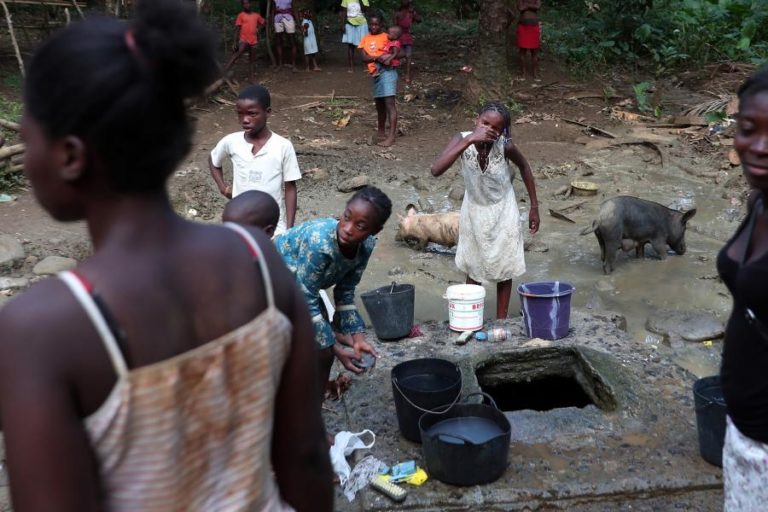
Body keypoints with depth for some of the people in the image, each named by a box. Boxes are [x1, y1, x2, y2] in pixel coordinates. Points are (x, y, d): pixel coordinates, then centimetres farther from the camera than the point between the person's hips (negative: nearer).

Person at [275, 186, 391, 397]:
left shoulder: (366, 246, -18)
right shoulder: (319, 241, -39)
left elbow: (345, 291, -4)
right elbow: (306, 301, -31)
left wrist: (357, 337, -11)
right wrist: (335, 347, -26)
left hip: (302, 289, 7)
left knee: (322, 355, 7)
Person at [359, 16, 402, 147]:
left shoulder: (387, 37, 0)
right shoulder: (365, 39, 12)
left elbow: (401, 52, -3)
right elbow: (364, 58, 0)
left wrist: (389, 57, -21)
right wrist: (377, 58, -17)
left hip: (387, 71, -6)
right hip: (375, 73, 6)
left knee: (389, 102, -14)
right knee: (379, 103, 17)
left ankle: (391, 136, -19)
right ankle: (381, 132, 34)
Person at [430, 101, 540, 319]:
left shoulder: (505, 146, -25)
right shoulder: (462, 139, -25)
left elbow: (524, 167, -4)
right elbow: (436, 170, -40)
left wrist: (534, 207, -1)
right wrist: (468, 140, -45)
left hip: (502, 212, -1)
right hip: (474, 211, 1)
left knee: (504, 268, 12)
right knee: (473, 268, 15)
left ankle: (501, 319, 29)